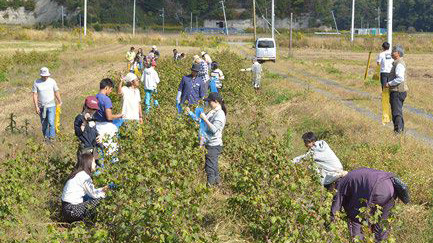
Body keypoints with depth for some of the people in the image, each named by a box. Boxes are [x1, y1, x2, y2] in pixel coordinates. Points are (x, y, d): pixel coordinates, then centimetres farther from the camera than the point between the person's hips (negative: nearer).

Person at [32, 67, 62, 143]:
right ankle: (46, 137, 22)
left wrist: (59, 102, 14)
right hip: (41, 107, 1)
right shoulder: (36, 83, -4)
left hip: (51, 105, -1)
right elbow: (35, 95, -3)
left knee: (51, 122, -13)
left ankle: (51, 137, -8)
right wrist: (36, 106, -8)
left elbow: (56, 92, 9)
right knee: (44, 124, 9)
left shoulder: (52, 81, -1)